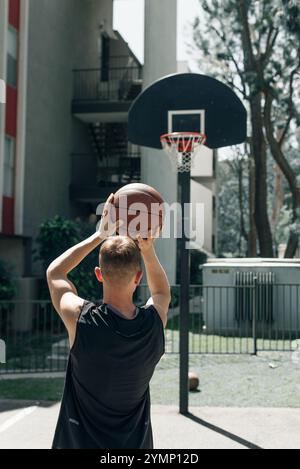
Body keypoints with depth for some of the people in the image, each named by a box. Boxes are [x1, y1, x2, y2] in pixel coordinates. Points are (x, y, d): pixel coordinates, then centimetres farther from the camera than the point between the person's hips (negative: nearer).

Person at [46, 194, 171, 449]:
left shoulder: (81, 318, -20)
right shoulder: (155, 321, -14)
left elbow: (54, 271, 2)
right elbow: (162, 291, 14)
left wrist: (100, 235, 2)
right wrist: (148, 250, 0)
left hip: (79, 441, -2)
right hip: (136, 443, 2)